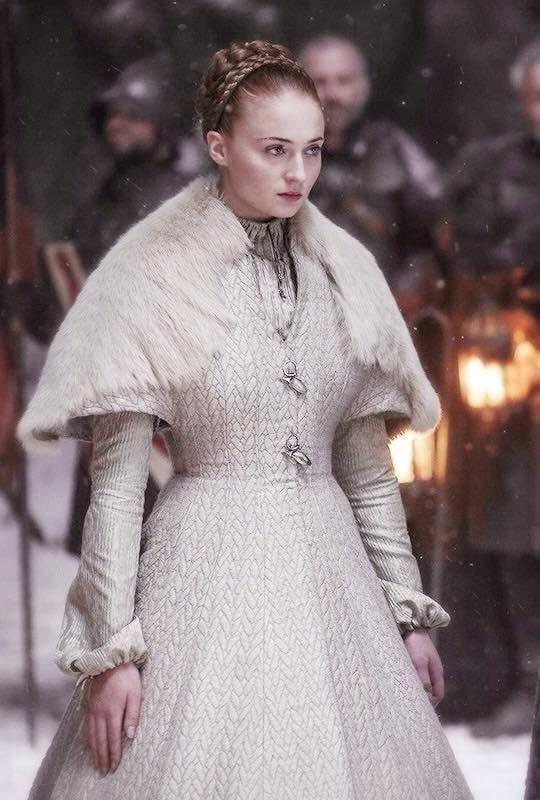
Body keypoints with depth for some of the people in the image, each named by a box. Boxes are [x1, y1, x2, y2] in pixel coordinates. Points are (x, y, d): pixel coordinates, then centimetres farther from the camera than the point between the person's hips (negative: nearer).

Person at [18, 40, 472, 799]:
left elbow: (368, 465, 14)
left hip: (329, 568, 5)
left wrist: (408, 611, 11)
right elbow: (116, 481, -7)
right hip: (209, 572, -4)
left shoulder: (345, 272, 8)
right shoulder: (155, 279, -6)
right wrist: (112, 645, -12)